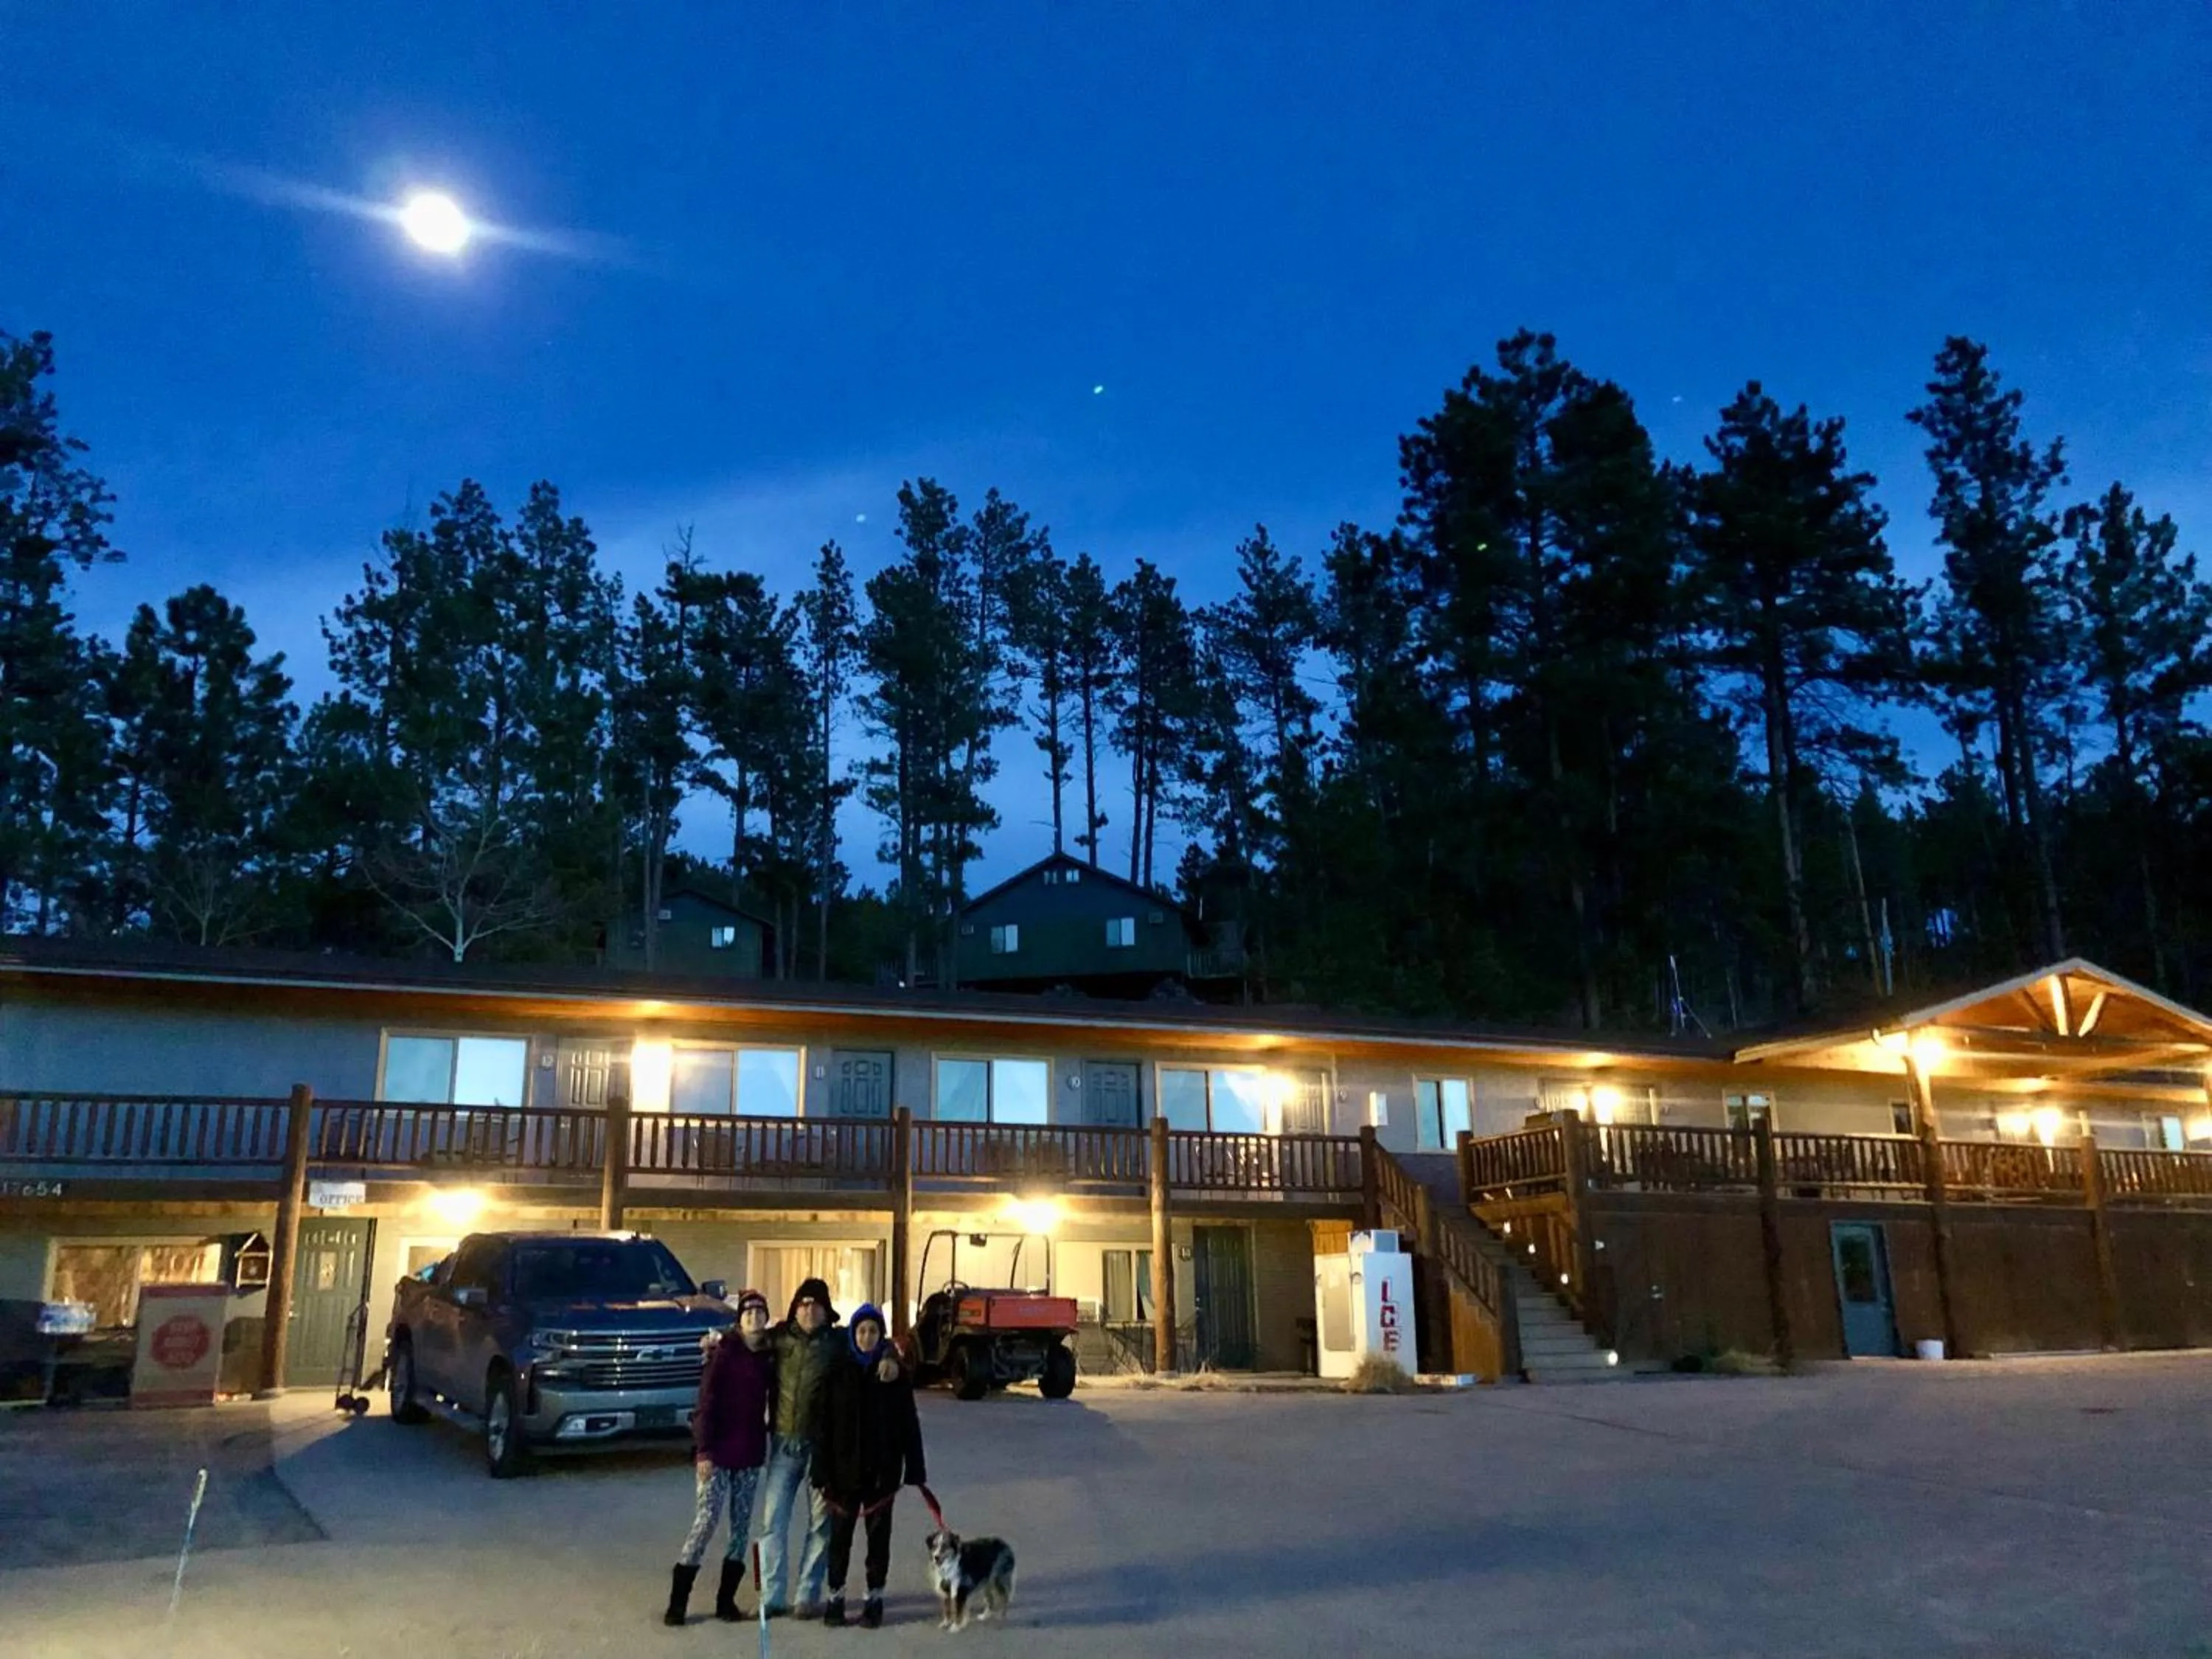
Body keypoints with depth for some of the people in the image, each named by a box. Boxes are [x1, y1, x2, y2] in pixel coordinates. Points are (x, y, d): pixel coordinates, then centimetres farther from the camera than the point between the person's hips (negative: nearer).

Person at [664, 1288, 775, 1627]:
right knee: (705, 1523, -6)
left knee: (742, 1526, 7)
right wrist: (703, 1451, -16)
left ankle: (726, 1599, 16)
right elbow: (706, 1404, -11)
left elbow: (773, 1401, 12)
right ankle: (677, 1602, 3)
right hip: (718, 1453, -5)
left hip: (750, 1454, 5)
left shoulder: (770, 1356, 6)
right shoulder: (724, 1353, -7)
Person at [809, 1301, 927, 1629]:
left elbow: (909, 1423, -1)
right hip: (845, 1468, 0)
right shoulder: (838, 1371, -3)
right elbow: (823, 1424, -4)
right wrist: (822, 1473, -8)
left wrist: (914, 1470, -5)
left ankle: (875, 1597, 19)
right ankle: (836, 1596, 21)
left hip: (883, 1468, 0)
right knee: (840, 1533, 7)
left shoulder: (895, 1372, -2)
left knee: (879, 1534, 8)